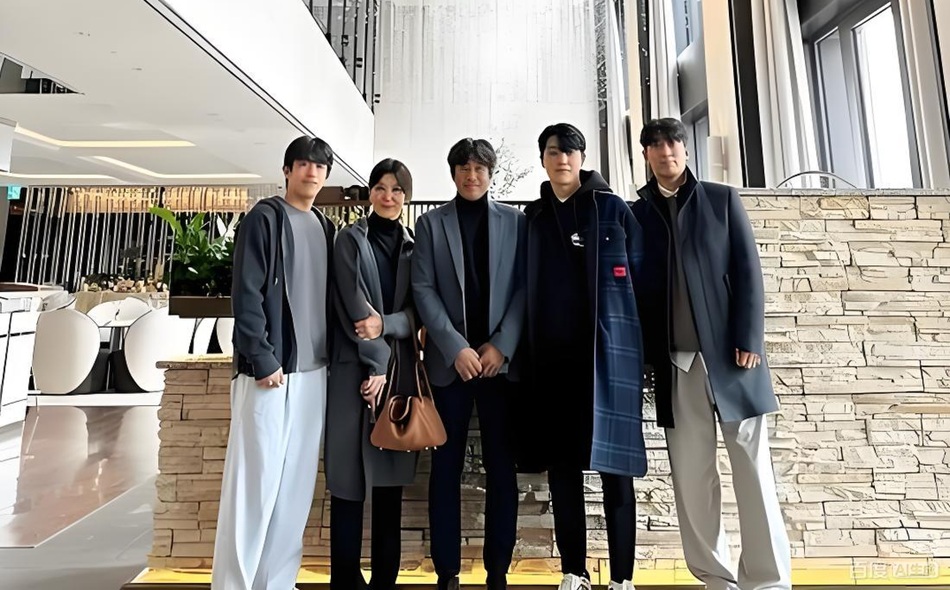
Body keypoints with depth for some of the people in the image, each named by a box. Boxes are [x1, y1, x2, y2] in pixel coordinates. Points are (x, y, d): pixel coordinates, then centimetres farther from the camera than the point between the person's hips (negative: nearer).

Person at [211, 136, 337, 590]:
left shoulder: (324, 227, 16)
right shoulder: (264, 217, -2)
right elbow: (246, 294, -10)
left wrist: (329, 354, 8)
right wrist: (261, 359, -14)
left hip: (314, 369, 6)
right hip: (270, 367, -6)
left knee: (297, 480, 11)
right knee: (256, 476, 0)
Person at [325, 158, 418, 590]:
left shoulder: (414, 247, 13)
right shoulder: (350, 239, 4)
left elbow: (418, 311, 5)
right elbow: (354, 305, -6)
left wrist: (386, 324, -14)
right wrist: (376, 362, -12)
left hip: (401, 368, 3)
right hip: (356, 366, -2)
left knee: (391, 474, 7)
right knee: (350, 473, 0)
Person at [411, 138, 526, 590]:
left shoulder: (515, 221, 9)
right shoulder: (431, 223, 8)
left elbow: (524, 287, 2)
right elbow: (423, 290, -1)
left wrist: (501, 345, -9)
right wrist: (457, 348, -10)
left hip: (500, 359, 1)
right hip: (449, 361, 0)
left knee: (502, 468, 7)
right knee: (446, 468, 7)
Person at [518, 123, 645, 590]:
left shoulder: (614, 209, 5)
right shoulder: (533, 218, 13)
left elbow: (639, 276, 3)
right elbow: (525, 287, 11)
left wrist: (644, 344, -3)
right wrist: (527, 349, 4)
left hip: (607, 351, -2)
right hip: (552, 355, 3)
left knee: (614, 463, 3)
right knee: (561, 464, 7)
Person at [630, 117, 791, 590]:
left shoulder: (722, 199, 9)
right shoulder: (636, 215, 10)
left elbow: (747, 272, 1)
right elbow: (635, 289, 6)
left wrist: (749, 340, -9)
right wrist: (648, 353, -1)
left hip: (729, 353, 0)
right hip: (675, 364, 1)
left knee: (753, 470, 5)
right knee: (691, 476, 5)